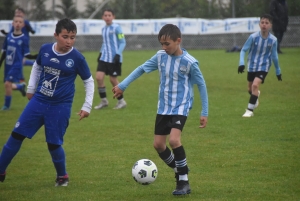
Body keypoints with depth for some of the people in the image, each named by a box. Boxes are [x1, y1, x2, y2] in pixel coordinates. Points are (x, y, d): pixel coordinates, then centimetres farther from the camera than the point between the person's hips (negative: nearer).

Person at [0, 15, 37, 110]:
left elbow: (26, 55, -6)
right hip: (8, 66, 5)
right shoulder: (8, 36, 4)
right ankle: (21, 86, 41)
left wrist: (36, 56, -23)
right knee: (8, 86, 9)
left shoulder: (24, 39, -9)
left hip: (16, 66, -5)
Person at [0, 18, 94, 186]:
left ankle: (62, 176, 23)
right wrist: (31, 88, 17)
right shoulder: (45, 50, -5)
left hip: (60, 107, -3)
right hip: (38, 101, 3)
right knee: (17, 135, 2)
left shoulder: (77, 58, -13)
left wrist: (87, 106, -3)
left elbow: (89, 81, 0)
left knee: (54, 143, -4)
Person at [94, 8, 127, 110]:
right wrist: (101, 53, 17)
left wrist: (118, 54, -19)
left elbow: (123, 42, -9)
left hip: (114, 59, -6)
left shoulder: (116, 28, -9)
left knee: (113, 79, -1)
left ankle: (121, 101, 17)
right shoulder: (103, 29, 11)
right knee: (99, 77, -6)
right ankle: (103, 101, 8)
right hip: (104, 58, 6)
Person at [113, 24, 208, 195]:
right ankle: (180, 171, 28)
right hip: (163, 107, 6)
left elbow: (201, 85, -7)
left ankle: (184, 182, -11)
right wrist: (122, 85, 7)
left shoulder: (189, 62, -16)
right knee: (158, 144, 5)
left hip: (181, 107, -6)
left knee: (174, 140, -24)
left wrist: (205, 112, -6)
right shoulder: (160, 56, -3)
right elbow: (141, 69, 11)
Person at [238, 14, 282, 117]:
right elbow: (243, 50, -9)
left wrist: (278, 71, 9)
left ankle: (250, 110, -13)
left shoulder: (273, 40, -12)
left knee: (255, 85, -22)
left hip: (263, 67, -2)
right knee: (250, 89, 14)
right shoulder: (253, 37, -15)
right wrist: (241, 63, -23)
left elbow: (274, 56, 1)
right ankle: (256, 97, 52)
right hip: (252, 66, 2)